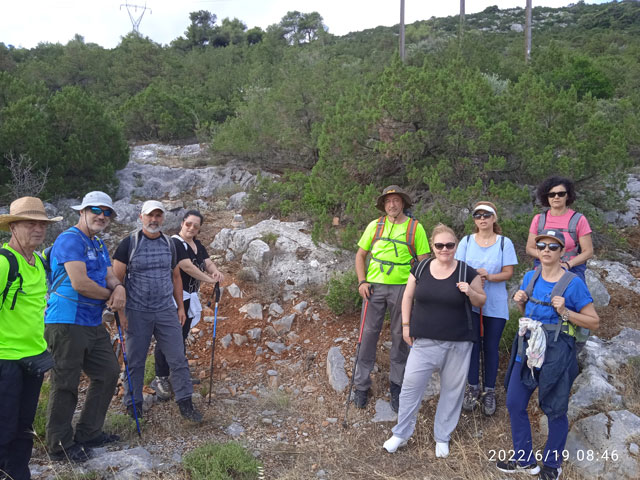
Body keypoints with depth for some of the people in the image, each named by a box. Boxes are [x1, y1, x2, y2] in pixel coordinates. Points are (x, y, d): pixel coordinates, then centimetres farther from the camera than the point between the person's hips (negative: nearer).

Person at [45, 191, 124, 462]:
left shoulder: (99, 246, 18)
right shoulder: (70, 239, -13)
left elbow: (110, 277, 13)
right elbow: (80, 283, -21)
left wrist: (119, 288, -11)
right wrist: (111, 295, -7)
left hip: (93, 324, 10)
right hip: (66, 324, -10)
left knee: (108, 372, 15)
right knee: (65, 385, 0)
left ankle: (88, 433, 29)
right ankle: (59, 446, 16)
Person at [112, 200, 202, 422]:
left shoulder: (169, 244, 9)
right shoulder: (129, 243, -4)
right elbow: (117, 279, -5)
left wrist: (180, 307, 12)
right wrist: (120, 311, -10)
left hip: (166, 311, 3)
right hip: (137, 312, -3)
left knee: (178, 358, 1)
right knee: (135, 361, 7)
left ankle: (185, 402, 11)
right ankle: (133, 404, 23)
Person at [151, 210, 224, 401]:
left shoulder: (198, 245, 13)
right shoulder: (175, 243, -15)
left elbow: (208, 263, 4)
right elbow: (187, 266, -22)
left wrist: (216, 271, -19)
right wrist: (210, 279, -19)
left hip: (189, 298, 9)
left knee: (182, 337, 16)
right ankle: (161, 378, 3)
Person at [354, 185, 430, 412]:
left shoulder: (415, 228, 1)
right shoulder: (374, 226, 6)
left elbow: (423, 261, 1)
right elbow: (360, 255, 11)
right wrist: (362, 282, -1)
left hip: (402, 288, -1)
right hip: (374, 287, 1)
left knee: (400, 337, 9)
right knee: (369, 334, 3)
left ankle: (396, 386, 25)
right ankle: (361, 385, 16)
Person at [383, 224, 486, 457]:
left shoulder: (467, 272, -4)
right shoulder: (421, 268, 1)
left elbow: (481, 301, 3)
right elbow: (408, 297, 9)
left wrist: (470, 292, -18)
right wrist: (406, 325, 4)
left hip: (458, 343, -1)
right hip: (424, 340, 1)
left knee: (452, 390, 10)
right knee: (411, 385, 2)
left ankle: (442, 437, 29)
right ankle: (401, 434, 20)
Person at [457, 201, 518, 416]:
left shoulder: (504, 243, -1)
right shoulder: (467, 241, 3)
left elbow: (508, 273, -4)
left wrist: (489, 277, -21)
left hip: (495, 305, -1)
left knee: (491, 348, 7)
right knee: (472, 345, 5)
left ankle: (489, 392, 20)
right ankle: (473, 388, 21)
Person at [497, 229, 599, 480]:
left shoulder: (573, 283, -12)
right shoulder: (530, 277, 4)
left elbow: (594, 322, -8)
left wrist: (564, 311, -21)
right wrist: (520, 302, -3)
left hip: (556, 355, -5)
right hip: (527, 350, 5)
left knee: (555, 411, 10)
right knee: (515, 404, 10)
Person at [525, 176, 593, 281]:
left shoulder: (578, 220, 0)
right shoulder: (538, 219, 7)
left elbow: (588, 252, 0)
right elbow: (529, 248, 11)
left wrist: (568, 264, -15)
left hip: (572, 270, -2)